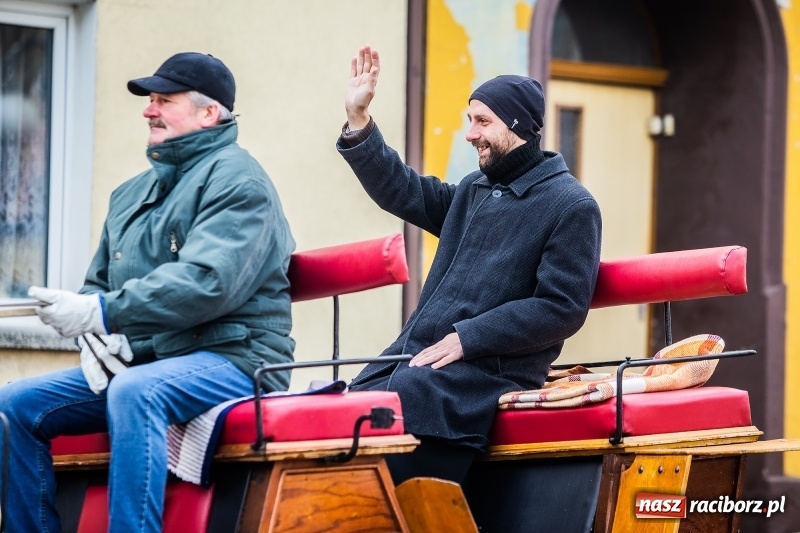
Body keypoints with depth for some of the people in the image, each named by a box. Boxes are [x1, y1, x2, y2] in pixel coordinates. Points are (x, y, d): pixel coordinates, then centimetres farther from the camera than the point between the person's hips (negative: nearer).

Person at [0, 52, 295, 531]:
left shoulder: (235, 179, -8)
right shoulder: (133, 193, 20)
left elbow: (208, 282, -22)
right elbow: (100, 283, 22)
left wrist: (101, 313, -25)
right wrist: (97, 336, -3)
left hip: (231, 356, -9)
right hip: (140, 361, 9)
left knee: (134, 392, -38)